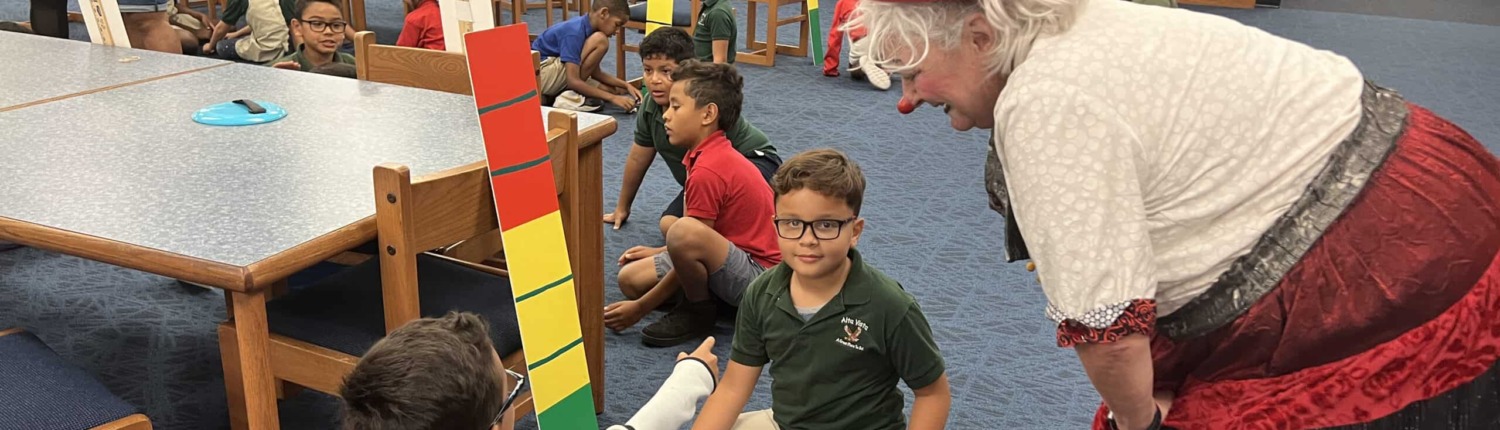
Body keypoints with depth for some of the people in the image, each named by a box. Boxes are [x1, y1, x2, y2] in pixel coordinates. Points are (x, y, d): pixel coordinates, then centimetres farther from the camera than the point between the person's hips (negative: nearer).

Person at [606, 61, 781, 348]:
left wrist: (641, 308, -11)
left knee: (684, 232, -36)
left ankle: (699, 311, -11)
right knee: (630, 278, 4)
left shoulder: (708, 170, -23)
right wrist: (660, 252, 27)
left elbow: (693, 241, -18)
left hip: (757, 277, -9)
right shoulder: (716, 155, 9)